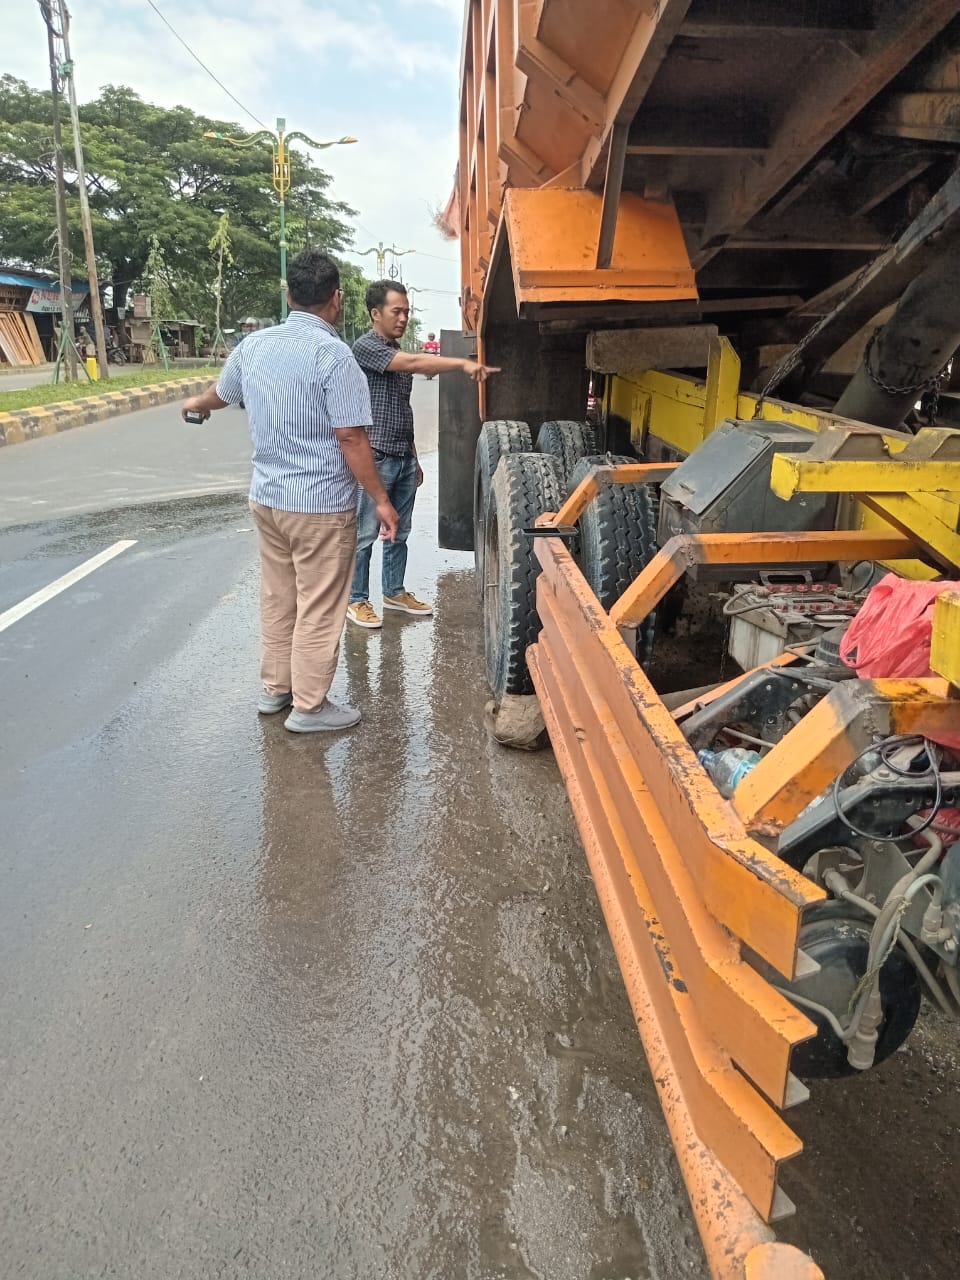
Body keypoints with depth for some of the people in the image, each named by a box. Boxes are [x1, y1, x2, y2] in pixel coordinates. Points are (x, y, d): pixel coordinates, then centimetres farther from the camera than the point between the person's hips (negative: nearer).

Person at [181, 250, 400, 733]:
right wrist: (381, 500, -10)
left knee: (277, 599, 18)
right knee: (318, 608, 4)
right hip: (321, 504, -7)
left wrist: (195, 404, 46)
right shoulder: (332, 353, -17)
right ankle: (309, 706, 14)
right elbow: (351, 438, -19)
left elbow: (220, 393, 23)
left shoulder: (253, 345, 5)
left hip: (266, 497, 7)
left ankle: (274, 688, 31)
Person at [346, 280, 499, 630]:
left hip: (403, 459, 8)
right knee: (365, 535, 0)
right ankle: (357, 600, 10)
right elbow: (416, 363, -26)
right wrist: (463, 363, -35)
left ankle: (395, 592, 27)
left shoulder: (400, 355, 16)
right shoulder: (365, 347, -11)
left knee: (399, 533, 14)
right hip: (375, 460, -8)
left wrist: (414, 459, 20)